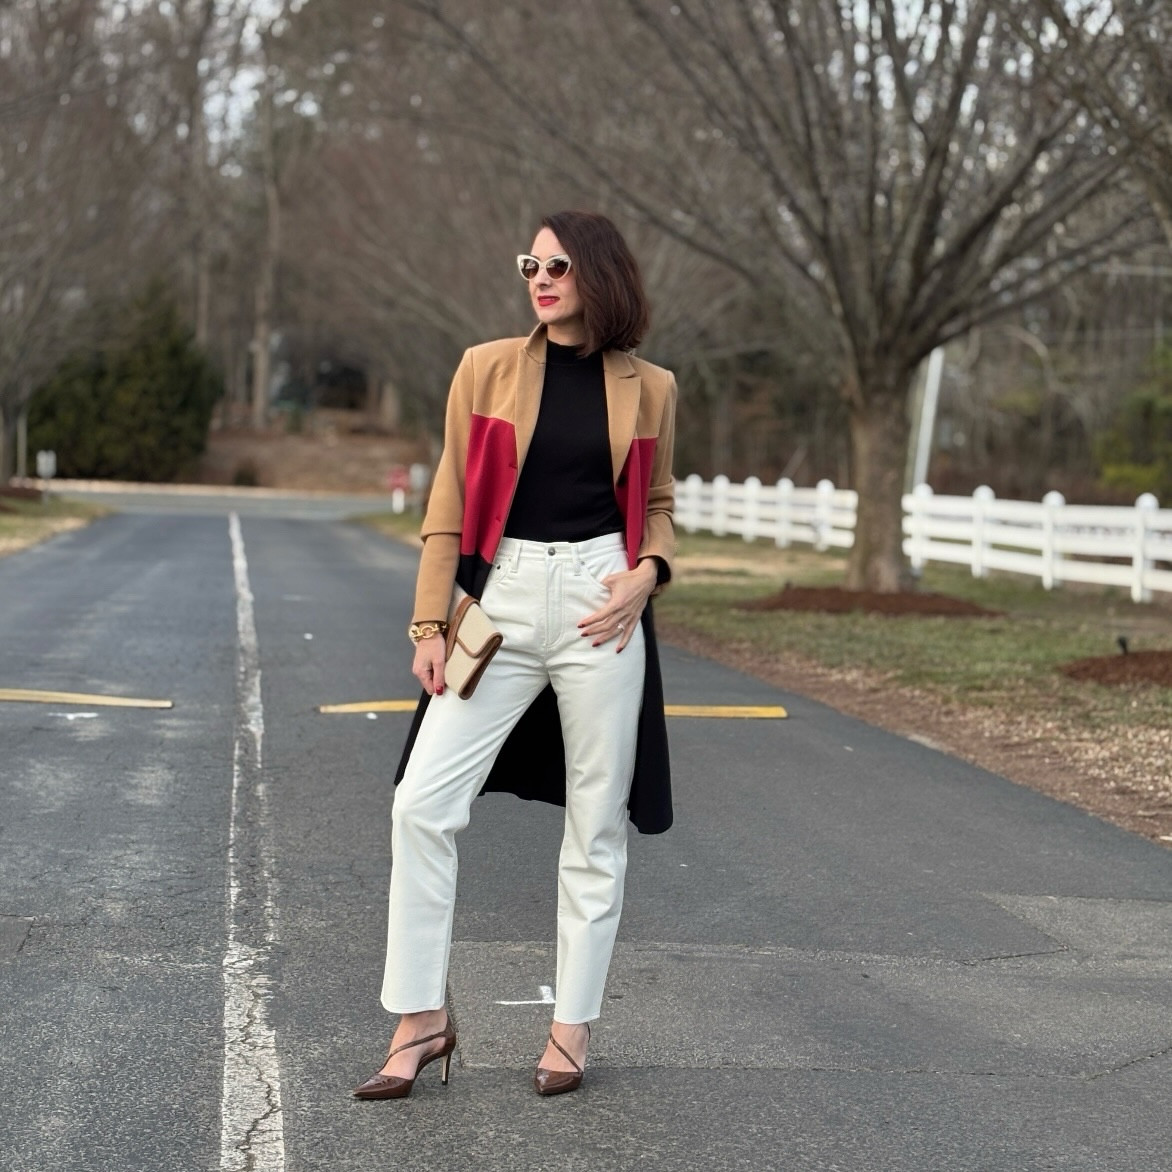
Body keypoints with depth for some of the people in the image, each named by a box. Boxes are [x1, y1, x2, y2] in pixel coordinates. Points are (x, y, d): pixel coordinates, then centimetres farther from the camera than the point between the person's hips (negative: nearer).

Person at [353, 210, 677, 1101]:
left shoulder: (648, 389, 5)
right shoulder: (486, 368, 4)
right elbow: (451, 503, 5)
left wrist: (648, 573, -5)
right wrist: (431, 624, 0)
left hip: (600, 606, 0)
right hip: (502, 602, 0)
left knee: (597, 823, 4)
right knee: (423, 804, -8)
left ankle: (574, 1026, 16)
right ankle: (421, 1018, 4)